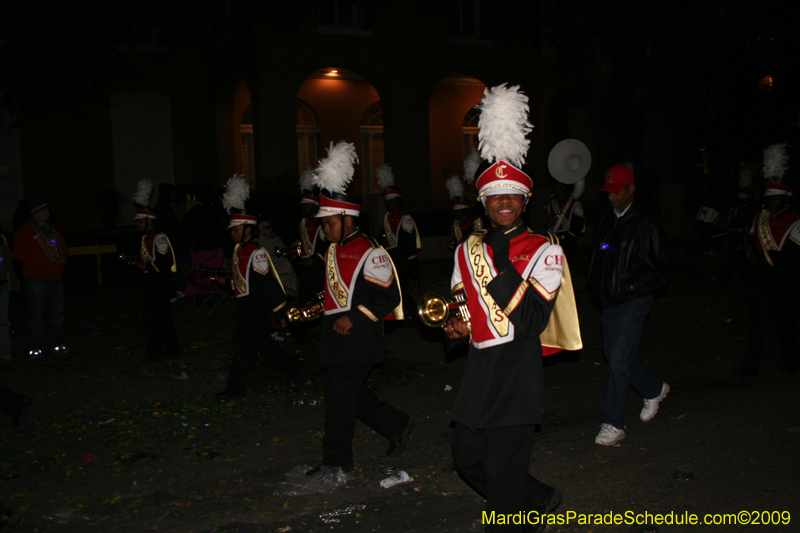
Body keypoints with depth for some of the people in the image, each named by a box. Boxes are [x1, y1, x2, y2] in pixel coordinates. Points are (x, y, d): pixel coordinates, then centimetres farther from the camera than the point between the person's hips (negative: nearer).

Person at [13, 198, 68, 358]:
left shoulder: (52, 229, 16)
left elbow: (64, 248, 22)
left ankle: (57, 344, 20)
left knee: (57, 312, 10)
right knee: (36, 314, -3)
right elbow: (19, 254, -11)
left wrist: (62, 262, 4)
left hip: (56, 277, 6)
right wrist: (39, 263, -16)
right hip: (36, 279, -6)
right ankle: (34, 348, 4)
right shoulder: (25, 231, -4)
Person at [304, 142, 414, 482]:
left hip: (357, 337, -9)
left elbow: (388, 297, -16)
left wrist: (354, 318, -20)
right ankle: (398, 426, 34)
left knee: (340, 400, -3)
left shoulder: (370, 253, -14)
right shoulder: (334, 249, 12)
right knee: (354, 395, 16)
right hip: (335, 336, 9)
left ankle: (336, 466, 9)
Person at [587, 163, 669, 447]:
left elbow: (656, 274, -8)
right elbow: (596, 260, 21)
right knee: (614, 357, 15)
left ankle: (613, 424, -1)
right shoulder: (605, 223, 12)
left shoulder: (645, 226, -8)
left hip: (632, 303, -7)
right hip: (609, 303, 7)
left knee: (619, 360, -9)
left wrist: (626, 290, -15)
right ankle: (654, 389, 40)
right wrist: (595, 288, 5)